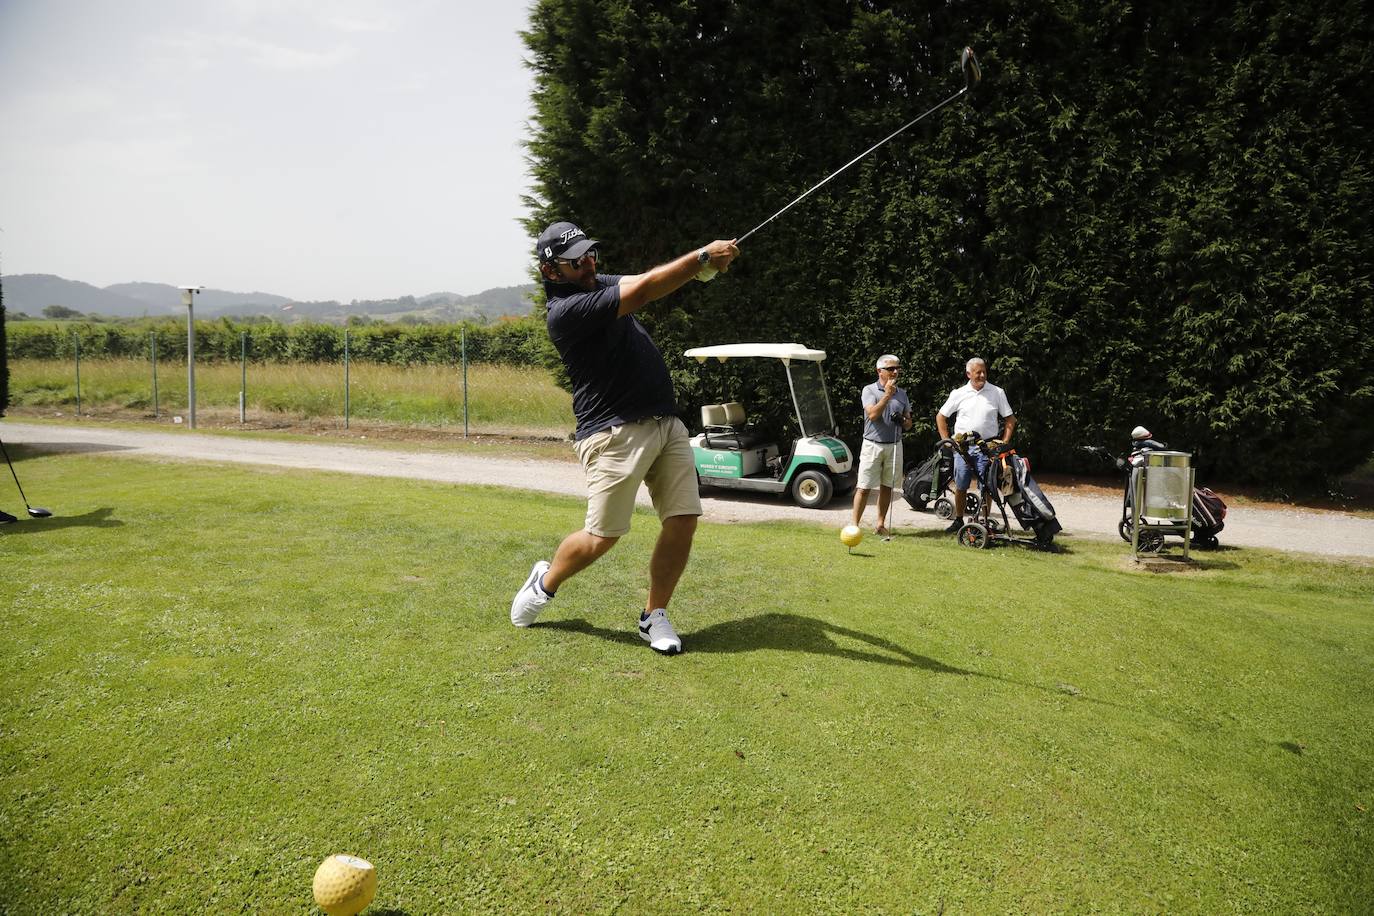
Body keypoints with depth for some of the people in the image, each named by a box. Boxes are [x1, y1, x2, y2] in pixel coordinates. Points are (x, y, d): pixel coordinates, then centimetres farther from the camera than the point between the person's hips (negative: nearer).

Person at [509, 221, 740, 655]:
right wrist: (702, 256, -19)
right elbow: (643, 291, -20)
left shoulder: (601, 283, 16)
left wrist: (703, 265, -9)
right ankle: (545, 582, 28)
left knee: (683, 521, -2)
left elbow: (650, 280, 10)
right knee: (603, 536, -2)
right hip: (616, 432, -7)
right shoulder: (565, 311, -14)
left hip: (667, 423, 8)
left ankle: (654, 616, 14)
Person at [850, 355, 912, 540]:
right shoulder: (869, 390, -3)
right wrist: (887, 394, -18)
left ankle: (880, 525, 16)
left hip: (894, 446, 4)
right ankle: (854, 525, -1)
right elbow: (872, 415, -18)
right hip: (873, 445, -4)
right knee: (864, 487, -5)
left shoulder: (902, 394, 11)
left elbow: (908, 423, 16)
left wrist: (903, 421, -7)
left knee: (887, 487, 8)